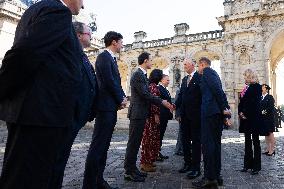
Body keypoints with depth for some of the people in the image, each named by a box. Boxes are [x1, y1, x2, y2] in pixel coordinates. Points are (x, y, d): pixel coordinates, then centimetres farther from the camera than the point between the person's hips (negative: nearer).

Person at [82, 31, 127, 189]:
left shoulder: (112, 59, 21)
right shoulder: (104, 57, -8)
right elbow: (109, 81, -16)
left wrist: (122, 98, 3)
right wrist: (121, 99, -5)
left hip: (111, 108, 10)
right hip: (105, 106, -10)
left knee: (104, 146, 12)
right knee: (98, 146, -6)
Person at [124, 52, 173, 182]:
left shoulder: (142, 75, 17)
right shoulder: (137, 75, -13)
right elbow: (145, 94, -19)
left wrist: (163, 103, 13)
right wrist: (162, 102, -12)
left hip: (141, 114, 10)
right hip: (137, 113, -10)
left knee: (136, 142, 13)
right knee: (133, 142, -3)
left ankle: (132, 168, 23)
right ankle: (129, 172, 7)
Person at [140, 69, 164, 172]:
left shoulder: (149, 85, 15)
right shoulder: (154, 86, -12)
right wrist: (156, 115, -19)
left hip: (148, 115, 10)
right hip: (152, 116, -10)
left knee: (147, 138, 14)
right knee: (151, 139, -4)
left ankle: (145, 161, 24)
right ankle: (147, 163, 4)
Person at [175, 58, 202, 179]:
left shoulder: (200, 77, -6)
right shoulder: (184, 79, 16)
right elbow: (181, 95, 12)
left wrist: (201, 111, -16)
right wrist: (175, 105, -3)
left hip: (195, 114, -7)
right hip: (185, 114, 7)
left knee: (196, 140, 1)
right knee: (185, 139, 13)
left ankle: (196, 167, 9)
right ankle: (187, 163, 26)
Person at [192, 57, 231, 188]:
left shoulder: (207, 71, -2)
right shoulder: (213, 74, 25)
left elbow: (217, 90, -15)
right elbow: (220, 92, 20)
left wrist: (224, 109, -12)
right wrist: (226, 111, 16)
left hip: (210, 111, -10)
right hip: (218, 112, 10)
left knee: (208, 143, -7)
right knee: (215, 143, 12)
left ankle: (210, 178, -3)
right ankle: (216, 175, 20)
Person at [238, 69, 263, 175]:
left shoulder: (257, 87, -5)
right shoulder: (245, 88, 17)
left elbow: (255, 102, -14)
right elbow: (241, 102, 15)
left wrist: (246, 114, -14)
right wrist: (240, 112, 0)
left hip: (253, 118, -7)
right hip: (245, 118, 7)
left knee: (255, 141, -1)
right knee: (247, 141, 9)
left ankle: (256, 166, 6)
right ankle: (248, 164, 15)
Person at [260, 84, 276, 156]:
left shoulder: (270, 97, -6)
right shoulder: (260, 98, 12)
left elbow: (271, 108, -15)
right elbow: (259, 107, 10)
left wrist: (264, 112, -15)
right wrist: (260, 112, -7)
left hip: (269, 118, -6)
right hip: (263, 118, 6)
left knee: (270, 133, -2)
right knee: (266, 133, 10)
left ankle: (272, 150, 6)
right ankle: (268, 149, 18)